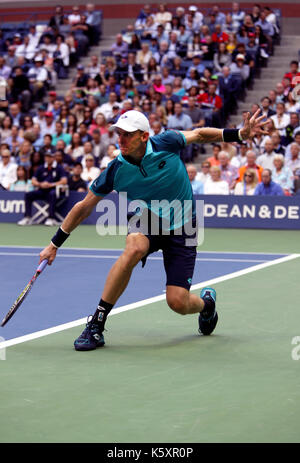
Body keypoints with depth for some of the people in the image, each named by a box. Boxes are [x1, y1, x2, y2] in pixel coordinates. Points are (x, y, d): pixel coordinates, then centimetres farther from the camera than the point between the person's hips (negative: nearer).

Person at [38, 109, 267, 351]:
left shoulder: (166, 143, -19)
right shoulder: (116, 170, -15)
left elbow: (199, 134, 1)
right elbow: (84, 207, -4)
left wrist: (240, 133, -8)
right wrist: (55, 243, -1)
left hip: (181, 229, -1)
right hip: (147, 222, 1)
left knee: (177, 302, -13)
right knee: (134, 248, -37)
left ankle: (206, 302, 29)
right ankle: (96, 325, -26)